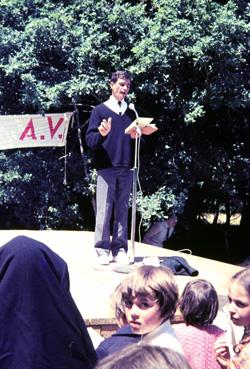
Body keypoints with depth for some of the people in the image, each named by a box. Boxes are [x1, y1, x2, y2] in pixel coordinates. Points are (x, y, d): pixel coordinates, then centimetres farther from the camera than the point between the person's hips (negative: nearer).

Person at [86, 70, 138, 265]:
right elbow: (90, 140, -4)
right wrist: (102, 134, -24)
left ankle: (120, 250, 6)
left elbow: (137, 142, 19)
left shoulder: (131, 113, 16)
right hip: (106, 167, -4)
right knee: (104, 210, -5)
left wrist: (136, 137, -3)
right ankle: (103, 250, -1)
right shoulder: (100, 110, 4)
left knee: (122, 210, 4)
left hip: (126, 168, 4)